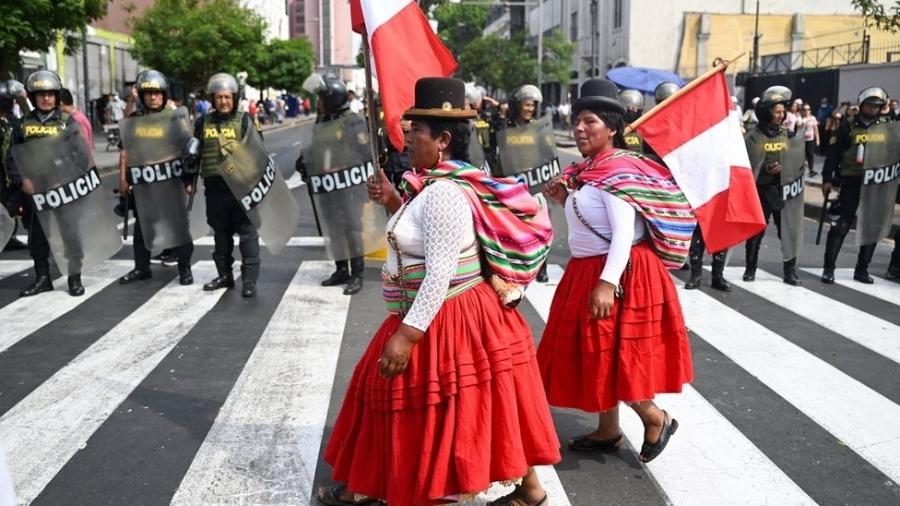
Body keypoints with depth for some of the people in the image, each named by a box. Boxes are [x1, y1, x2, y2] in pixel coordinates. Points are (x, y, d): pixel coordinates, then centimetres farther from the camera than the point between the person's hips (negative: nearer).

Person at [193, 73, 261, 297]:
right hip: (214, 188, 4)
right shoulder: (202, 123, 10)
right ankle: (224, 275, 26)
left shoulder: (244, 121, 0)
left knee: (247, 233, -4)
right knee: (220, 234, 14)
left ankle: (249, 280, -1)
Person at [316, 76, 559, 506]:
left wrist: (407, 333, -26)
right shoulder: (438, 184, 9)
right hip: (444, 316, 10)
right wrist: (394, 203, 10)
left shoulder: (442, 194, -24)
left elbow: (440, 274, -28)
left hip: (445, 320, -10)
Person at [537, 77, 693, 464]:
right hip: (585, 272, 10)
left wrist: (607, 283, -31)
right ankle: (608, 432, 28)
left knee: (616, 353, -3)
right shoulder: (587, 171, 11)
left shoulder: (618, 170, -16)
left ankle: (656, 419, 19)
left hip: (618, 274, -10)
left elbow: (624, 232, -24)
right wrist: (564, 200, 4)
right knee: (595, 354, 15)